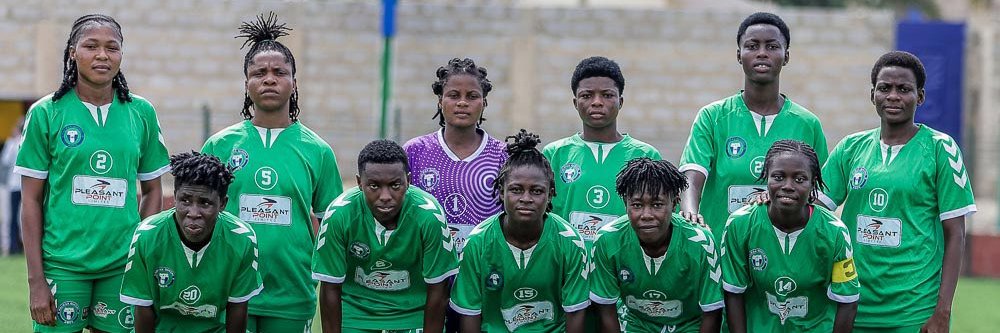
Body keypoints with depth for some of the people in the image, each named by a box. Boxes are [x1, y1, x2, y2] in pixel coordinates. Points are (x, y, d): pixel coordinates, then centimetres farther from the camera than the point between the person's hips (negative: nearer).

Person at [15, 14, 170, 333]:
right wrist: (36, 280, -6)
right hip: (62, 264, -2)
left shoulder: (141, 113, 6)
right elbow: (31, 201, -1)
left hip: (123, 265, 2)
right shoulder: (46, 113, -1)